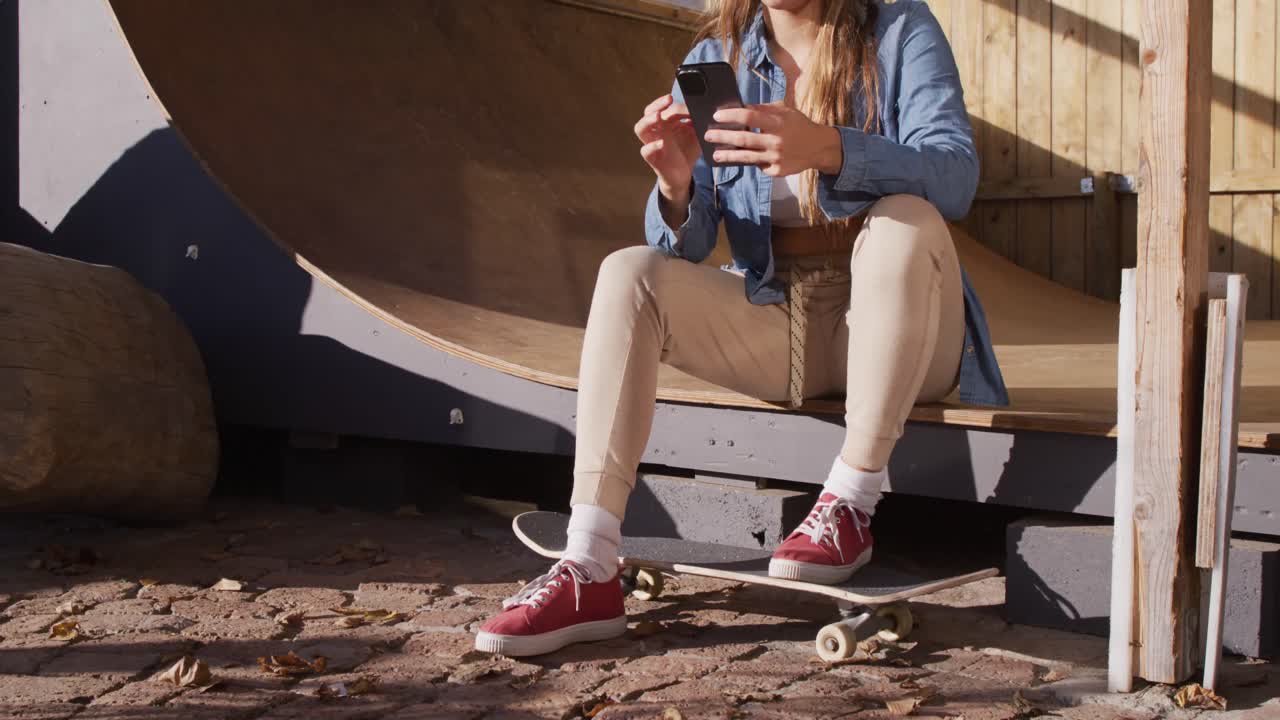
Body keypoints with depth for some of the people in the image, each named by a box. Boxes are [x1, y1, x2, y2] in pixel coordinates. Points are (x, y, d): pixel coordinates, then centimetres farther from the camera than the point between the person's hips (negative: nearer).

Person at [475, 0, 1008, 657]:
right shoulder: (714, 61, 3)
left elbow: (955, 176, -21)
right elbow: (686, 246, -1)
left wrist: (826, 148, -39)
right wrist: (676, 188, -26)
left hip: (893, 328, -3)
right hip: (773, 326, 3)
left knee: (908, 219, -31)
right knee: (630, 273, -19)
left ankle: (849, 506, -23)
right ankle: (589, 573, -29)